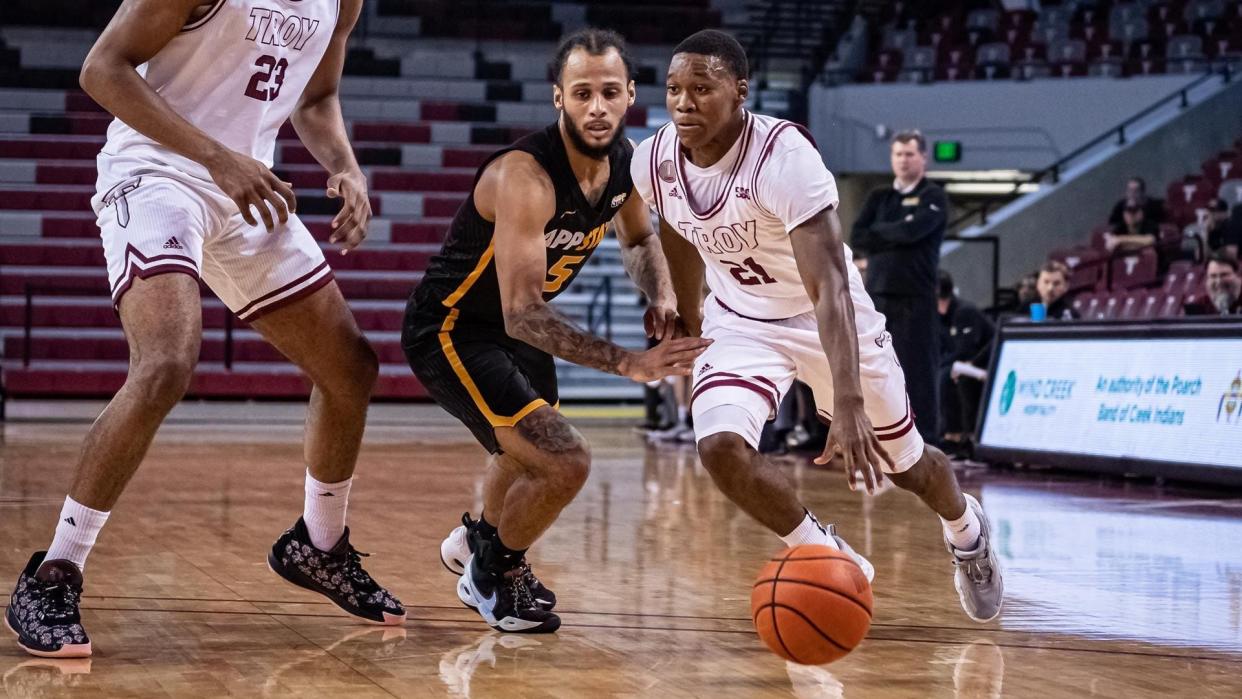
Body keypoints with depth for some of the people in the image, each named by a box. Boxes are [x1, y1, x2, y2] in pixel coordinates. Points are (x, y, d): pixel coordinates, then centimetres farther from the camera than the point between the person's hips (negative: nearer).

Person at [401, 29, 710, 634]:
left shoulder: (624, 159, -9)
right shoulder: (525, 176, -34)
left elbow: (637, 238, 15)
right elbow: (522, 314, -40)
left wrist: (661, 295, -6)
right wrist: (628, 363, -46)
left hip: (517, 326, 9)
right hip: (451, 330, -9)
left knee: (531, 452, 32)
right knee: (564, 461, -22)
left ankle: (474, 540, 63)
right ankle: (493, 571, 6)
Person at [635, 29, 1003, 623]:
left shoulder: (784, 156, -34)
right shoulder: (653, 162, -17)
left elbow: (829, 286, -40)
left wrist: (849, 405, -50)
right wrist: (689, 319, 21)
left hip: (829, 317, -3)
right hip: (740, 321, 3)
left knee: (905, 465, 14)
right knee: (719, 445, -24)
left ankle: (966, 530, 51)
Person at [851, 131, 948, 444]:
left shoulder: (933, 197, 1)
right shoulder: (879, 198, 17)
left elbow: (912, 231, -15)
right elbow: (857, 237, 4)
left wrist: (877, 231, 0)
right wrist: (895, 236, -6)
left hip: (915, 297, -5)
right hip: (877, 292, 5)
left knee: (917, 369, -5)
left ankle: (924, 438, -2)